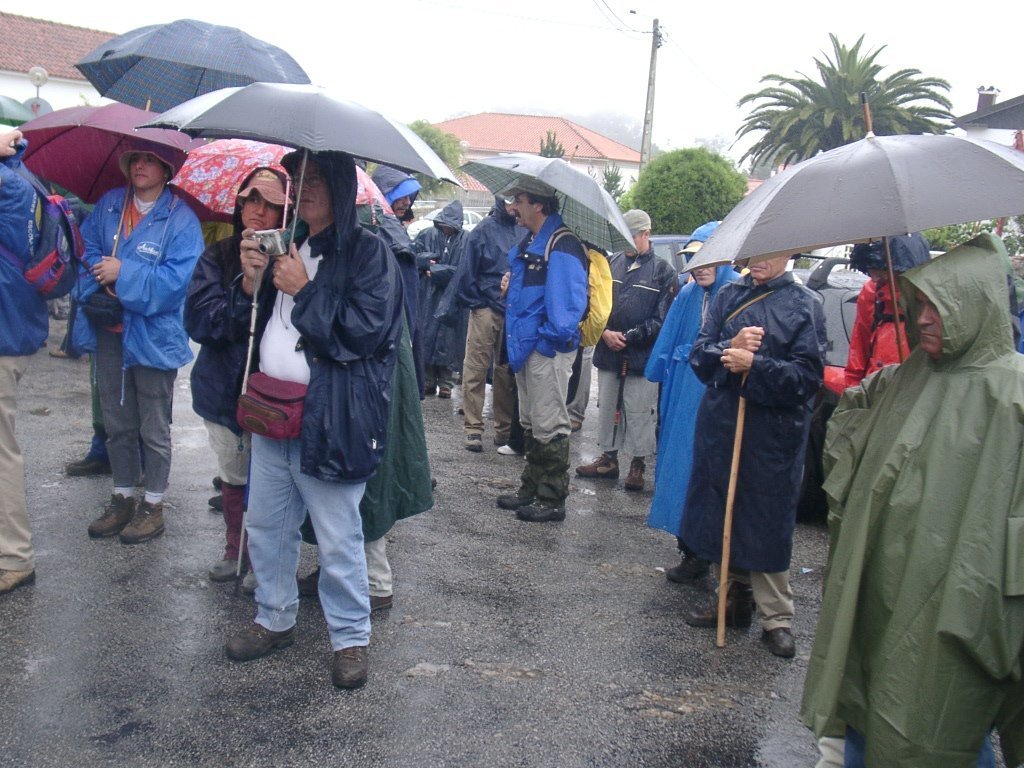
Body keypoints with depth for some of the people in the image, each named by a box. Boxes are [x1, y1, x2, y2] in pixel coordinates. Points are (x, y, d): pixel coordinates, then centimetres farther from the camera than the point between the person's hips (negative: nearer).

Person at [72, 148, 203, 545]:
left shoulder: (180, 218, -10)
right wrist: (99, 289, -11)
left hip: (153, 335, -5)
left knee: (154, 429, 8)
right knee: (117, 423, 16)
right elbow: (87, 251, 7)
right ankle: (122, 499, 30)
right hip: (109, 332, 5)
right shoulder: (109, 205, 8)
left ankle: (153, 505, 21)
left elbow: (178, 278, -19)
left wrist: (123, 274, -20)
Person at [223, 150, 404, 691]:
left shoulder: (367, 251, -7)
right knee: (265, 526, 18)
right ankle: (275, 620, 37)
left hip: (329, 419, -7)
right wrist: (251, 282, -3)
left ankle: (350, 638, 20)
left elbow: (368, 329, -18)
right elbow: (248, 323, 17)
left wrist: (303, 290, -16)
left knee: (338, 541, 2)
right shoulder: (286, 245, 14)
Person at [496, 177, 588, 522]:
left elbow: (566, 305, -24)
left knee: (548, 427, -1)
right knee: (530, 424, 18)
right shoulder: (528, 243, 12)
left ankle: (553, 500, 11)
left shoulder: (562, 248, -18)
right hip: (526, 346, 10)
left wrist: (544, 333, -16)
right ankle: (531, 490, 31)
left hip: (549, 349, -10)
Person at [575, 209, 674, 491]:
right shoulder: (612, 263, 9)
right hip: (608, 352, 4)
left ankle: (638, 465, 13)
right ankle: (608, 458, 26)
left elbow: (663, 318, -7)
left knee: (639, 412, 1)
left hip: (642, 356, -4)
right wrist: (605, 332, -8)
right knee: (607, 407, 13)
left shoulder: (661, 271, -2)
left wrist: (629, 336, -12)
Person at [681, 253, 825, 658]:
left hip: (773, 431, -4)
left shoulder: (804, 305, -1)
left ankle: (776, 619, 10)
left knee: (767, 522, -1)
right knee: (724, 513, 11)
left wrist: (755, 364, -19)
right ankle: (735, 599, 26)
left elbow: (808, 375, -9)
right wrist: (730, 348, -14)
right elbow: (699, 354, 5)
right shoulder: (728, 296, 11)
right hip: (720, 423, 5)